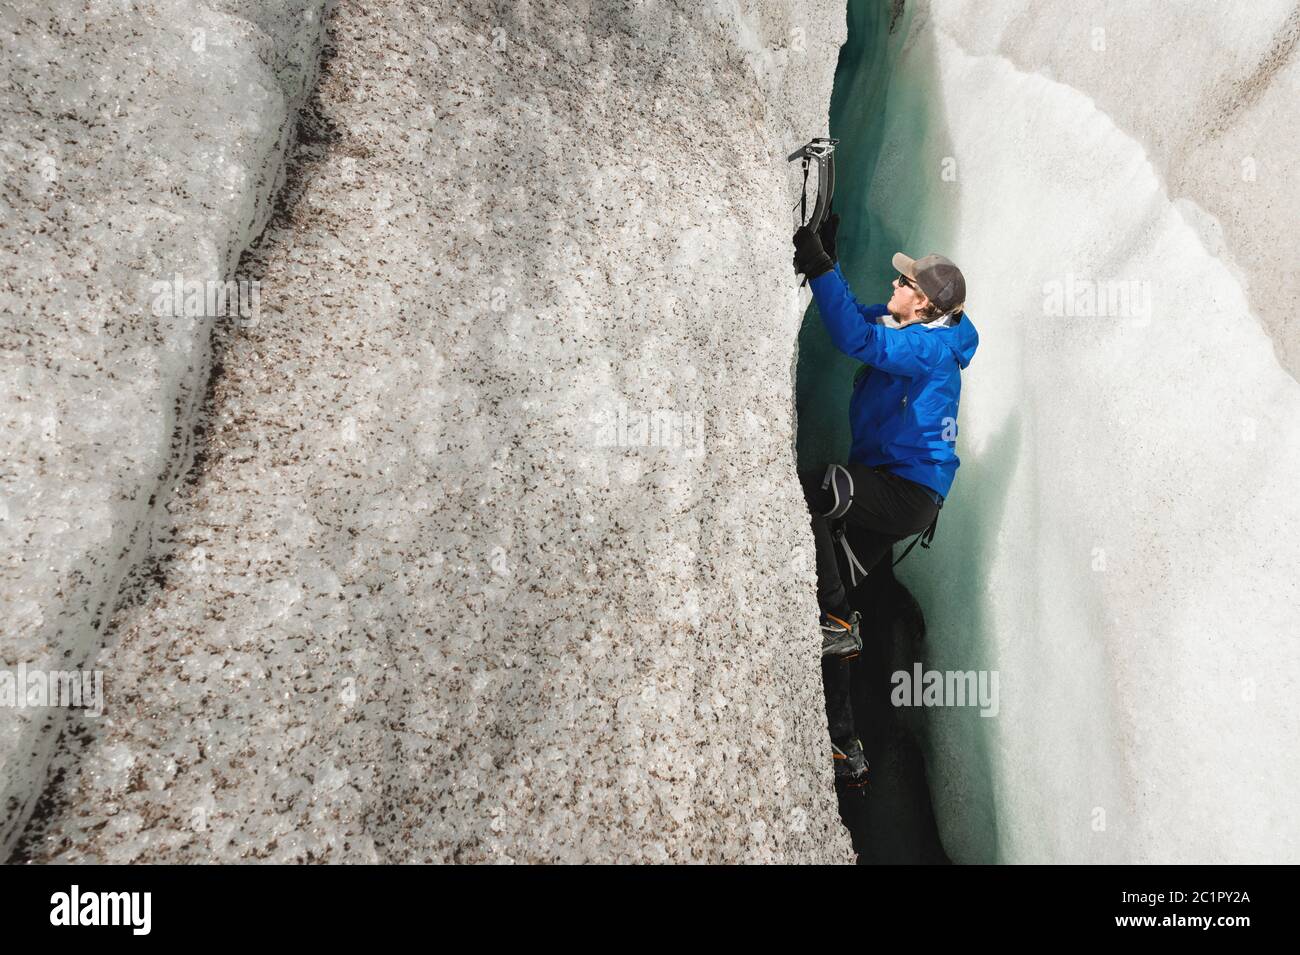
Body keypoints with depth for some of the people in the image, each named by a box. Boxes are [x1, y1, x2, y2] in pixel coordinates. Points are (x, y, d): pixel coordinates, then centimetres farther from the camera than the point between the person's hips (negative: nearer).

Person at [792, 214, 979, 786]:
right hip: (893, 492, 10)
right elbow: (856, 315, 28)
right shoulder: (915, 330, 15)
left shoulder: (930, 345, -13)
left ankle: (836, 621, -20)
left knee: (802, 491, -30)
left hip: (908, 490, -10)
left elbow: (857, 338, -29)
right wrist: (825, 259, 16)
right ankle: (844, 750, 13)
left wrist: (820, 268, -28)